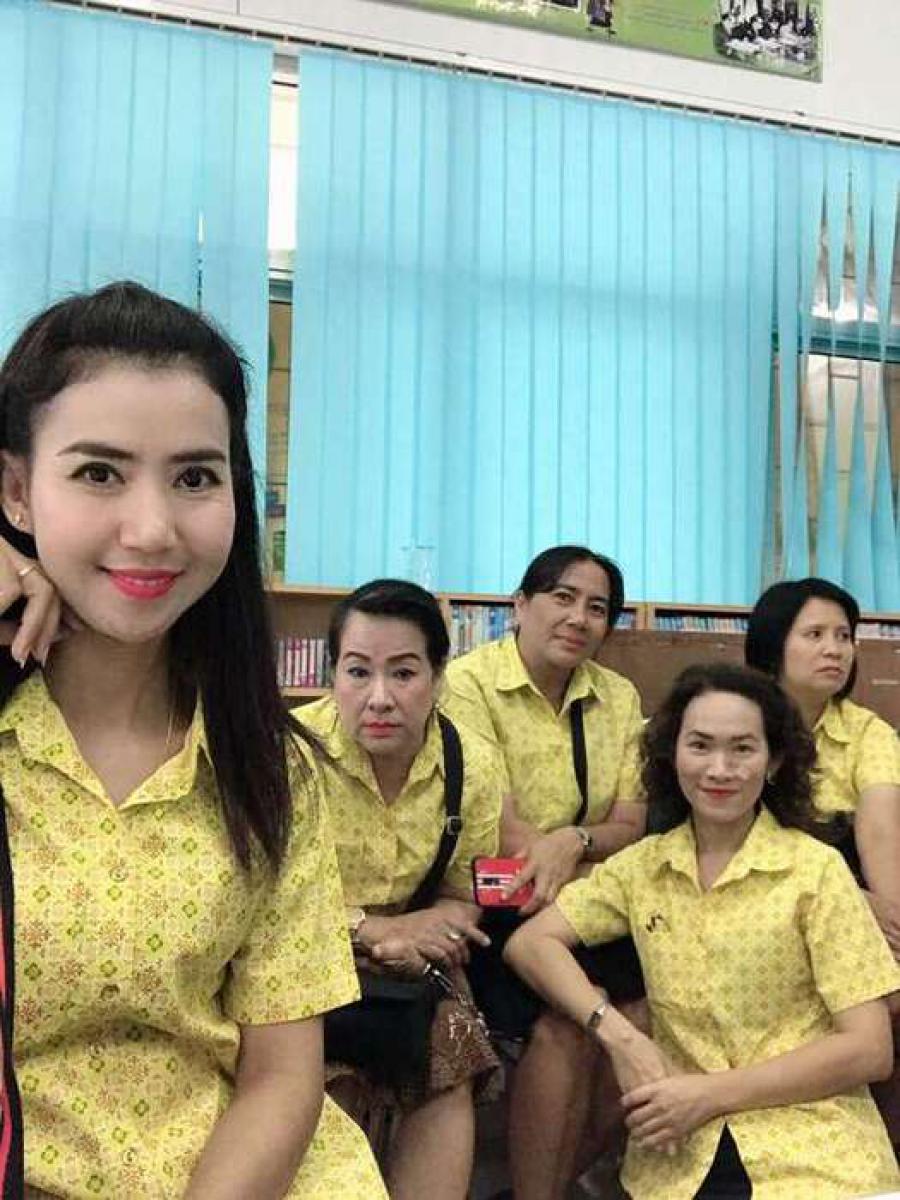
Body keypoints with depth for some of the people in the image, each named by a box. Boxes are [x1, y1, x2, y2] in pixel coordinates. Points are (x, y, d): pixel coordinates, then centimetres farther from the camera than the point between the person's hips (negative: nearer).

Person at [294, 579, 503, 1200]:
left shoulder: (476, 765, -7)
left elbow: (463, 899, 4)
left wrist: (425, 930, -19)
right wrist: (375, 927, -21)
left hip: (410, 960, 3)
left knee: (449, 1078, -20)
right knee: (334, 1081, -28)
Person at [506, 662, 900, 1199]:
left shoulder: (817, 869, -5)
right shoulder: (642, 866, 4)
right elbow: (530, 942, 0)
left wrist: (711, 1092, -12)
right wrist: (620, 1036, -14)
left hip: (811, 1144, -2)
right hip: (680, 1148, 3)